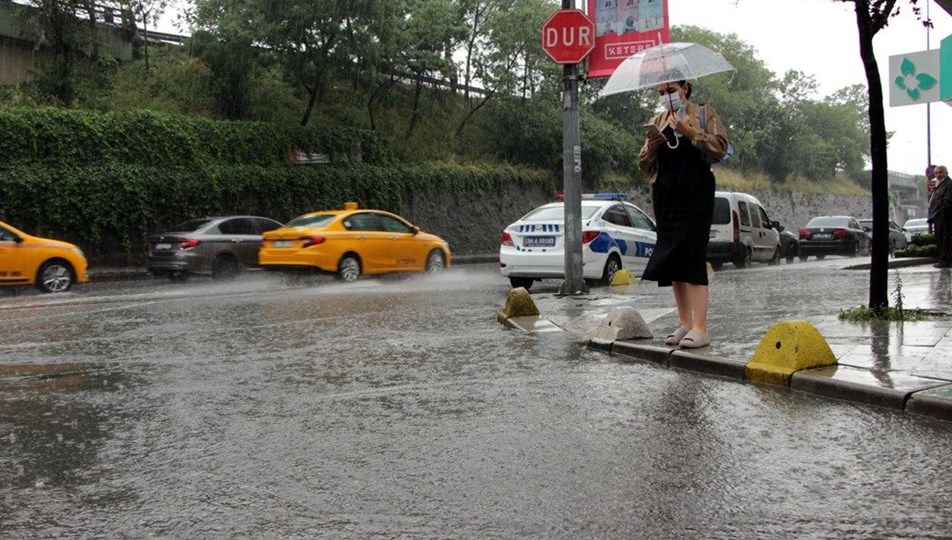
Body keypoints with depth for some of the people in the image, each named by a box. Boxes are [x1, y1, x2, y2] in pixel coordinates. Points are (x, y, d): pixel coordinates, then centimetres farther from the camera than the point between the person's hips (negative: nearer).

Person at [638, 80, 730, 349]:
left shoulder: (705, 114, 8)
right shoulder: (657, 121, 18)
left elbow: (720, 147, -7)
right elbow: (644, 165, 14)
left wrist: (689, 131, -14)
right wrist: (652, 147, -6)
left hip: (696, 195, -5)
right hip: (665, 197, 5)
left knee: (692, 256, -14)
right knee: (672, 259, 2)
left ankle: (700, 328, -15)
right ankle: (685, 324, 8)